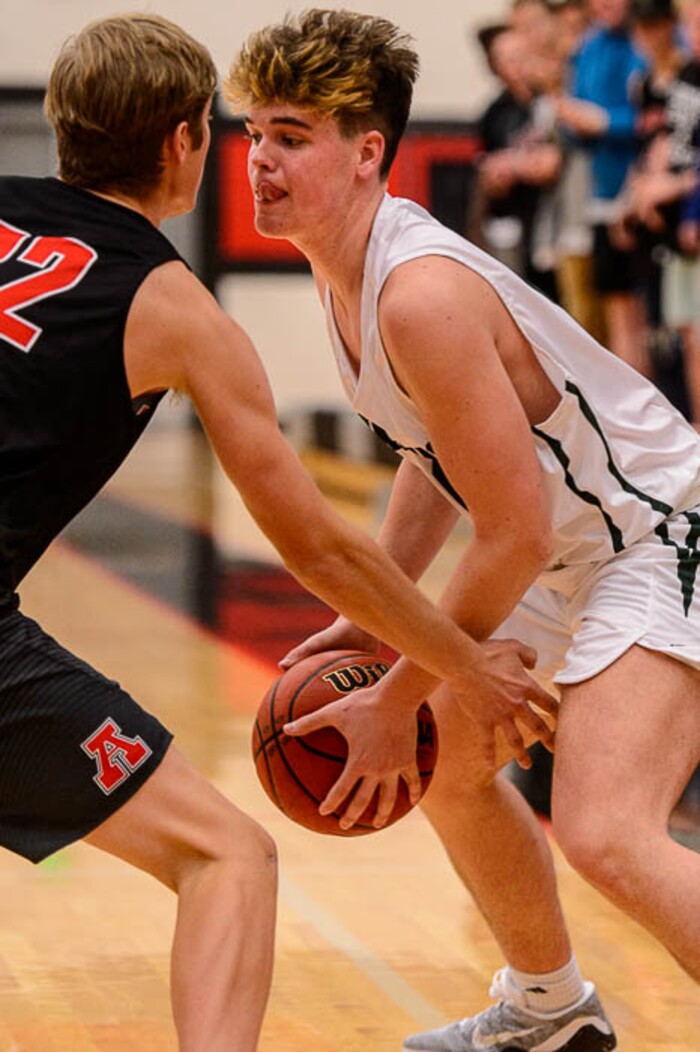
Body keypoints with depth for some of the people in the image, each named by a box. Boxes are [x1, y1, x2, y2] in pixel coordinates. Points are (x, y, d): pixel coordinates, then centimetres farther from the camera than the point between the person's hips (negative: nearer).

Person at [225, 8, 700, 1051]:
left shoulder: (420, 295, -29)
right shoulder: (349, 268, 2)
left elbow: (512, 533, -26)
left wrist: (398, 700, -17)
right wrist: (372, 621, 11)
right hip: (568, 549, 11)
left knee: (605, 833, -28)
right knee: (448, 760, 26)